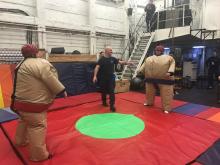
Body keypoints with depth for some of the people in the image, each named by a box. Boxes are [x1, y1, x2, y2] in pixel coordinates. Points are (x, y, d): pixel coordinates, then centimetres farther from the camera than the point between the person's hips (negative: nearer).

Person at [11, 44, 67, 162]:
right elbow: (50, 79, -21)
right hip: (32, 103, -11)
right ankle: (39, 155, 5)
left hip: (23, 101, 11)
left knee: (25, 120, 29)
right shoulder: (40, 63, -18)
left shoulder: (22, 65, 14)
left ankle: (21, 141, 50)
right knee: (38, 126, -4)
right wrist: (62, 90, -11)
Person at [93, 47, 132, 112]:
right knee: (104, 91, 14)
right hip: (103, 78, -1)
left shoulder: (113, 59, 3)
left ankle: (112, 105, -4)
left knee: (112, 92, -5)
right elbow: (97, 67, -12)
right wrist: (95, 76, -22)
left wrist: (127, 62, -14)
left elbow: (120, 62, 2)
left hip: (111, 77, 1)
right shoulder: (102, 59, -6)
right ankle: (104, 102, 38)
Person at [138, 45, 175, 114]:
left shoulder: (169, 58, 3)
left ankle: (167, 108, 8)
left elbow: (172, 65, -6)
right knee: (150, 92, 18)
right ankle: (149, 102, 40)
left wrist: (170, 72, -21)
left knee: (166, 94, -2)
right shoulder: (149, 58, 15)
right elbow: (144, 65, 16)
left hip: (164, 79, -3)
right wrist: (140, 71, 5)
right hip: (151, 79, 4)